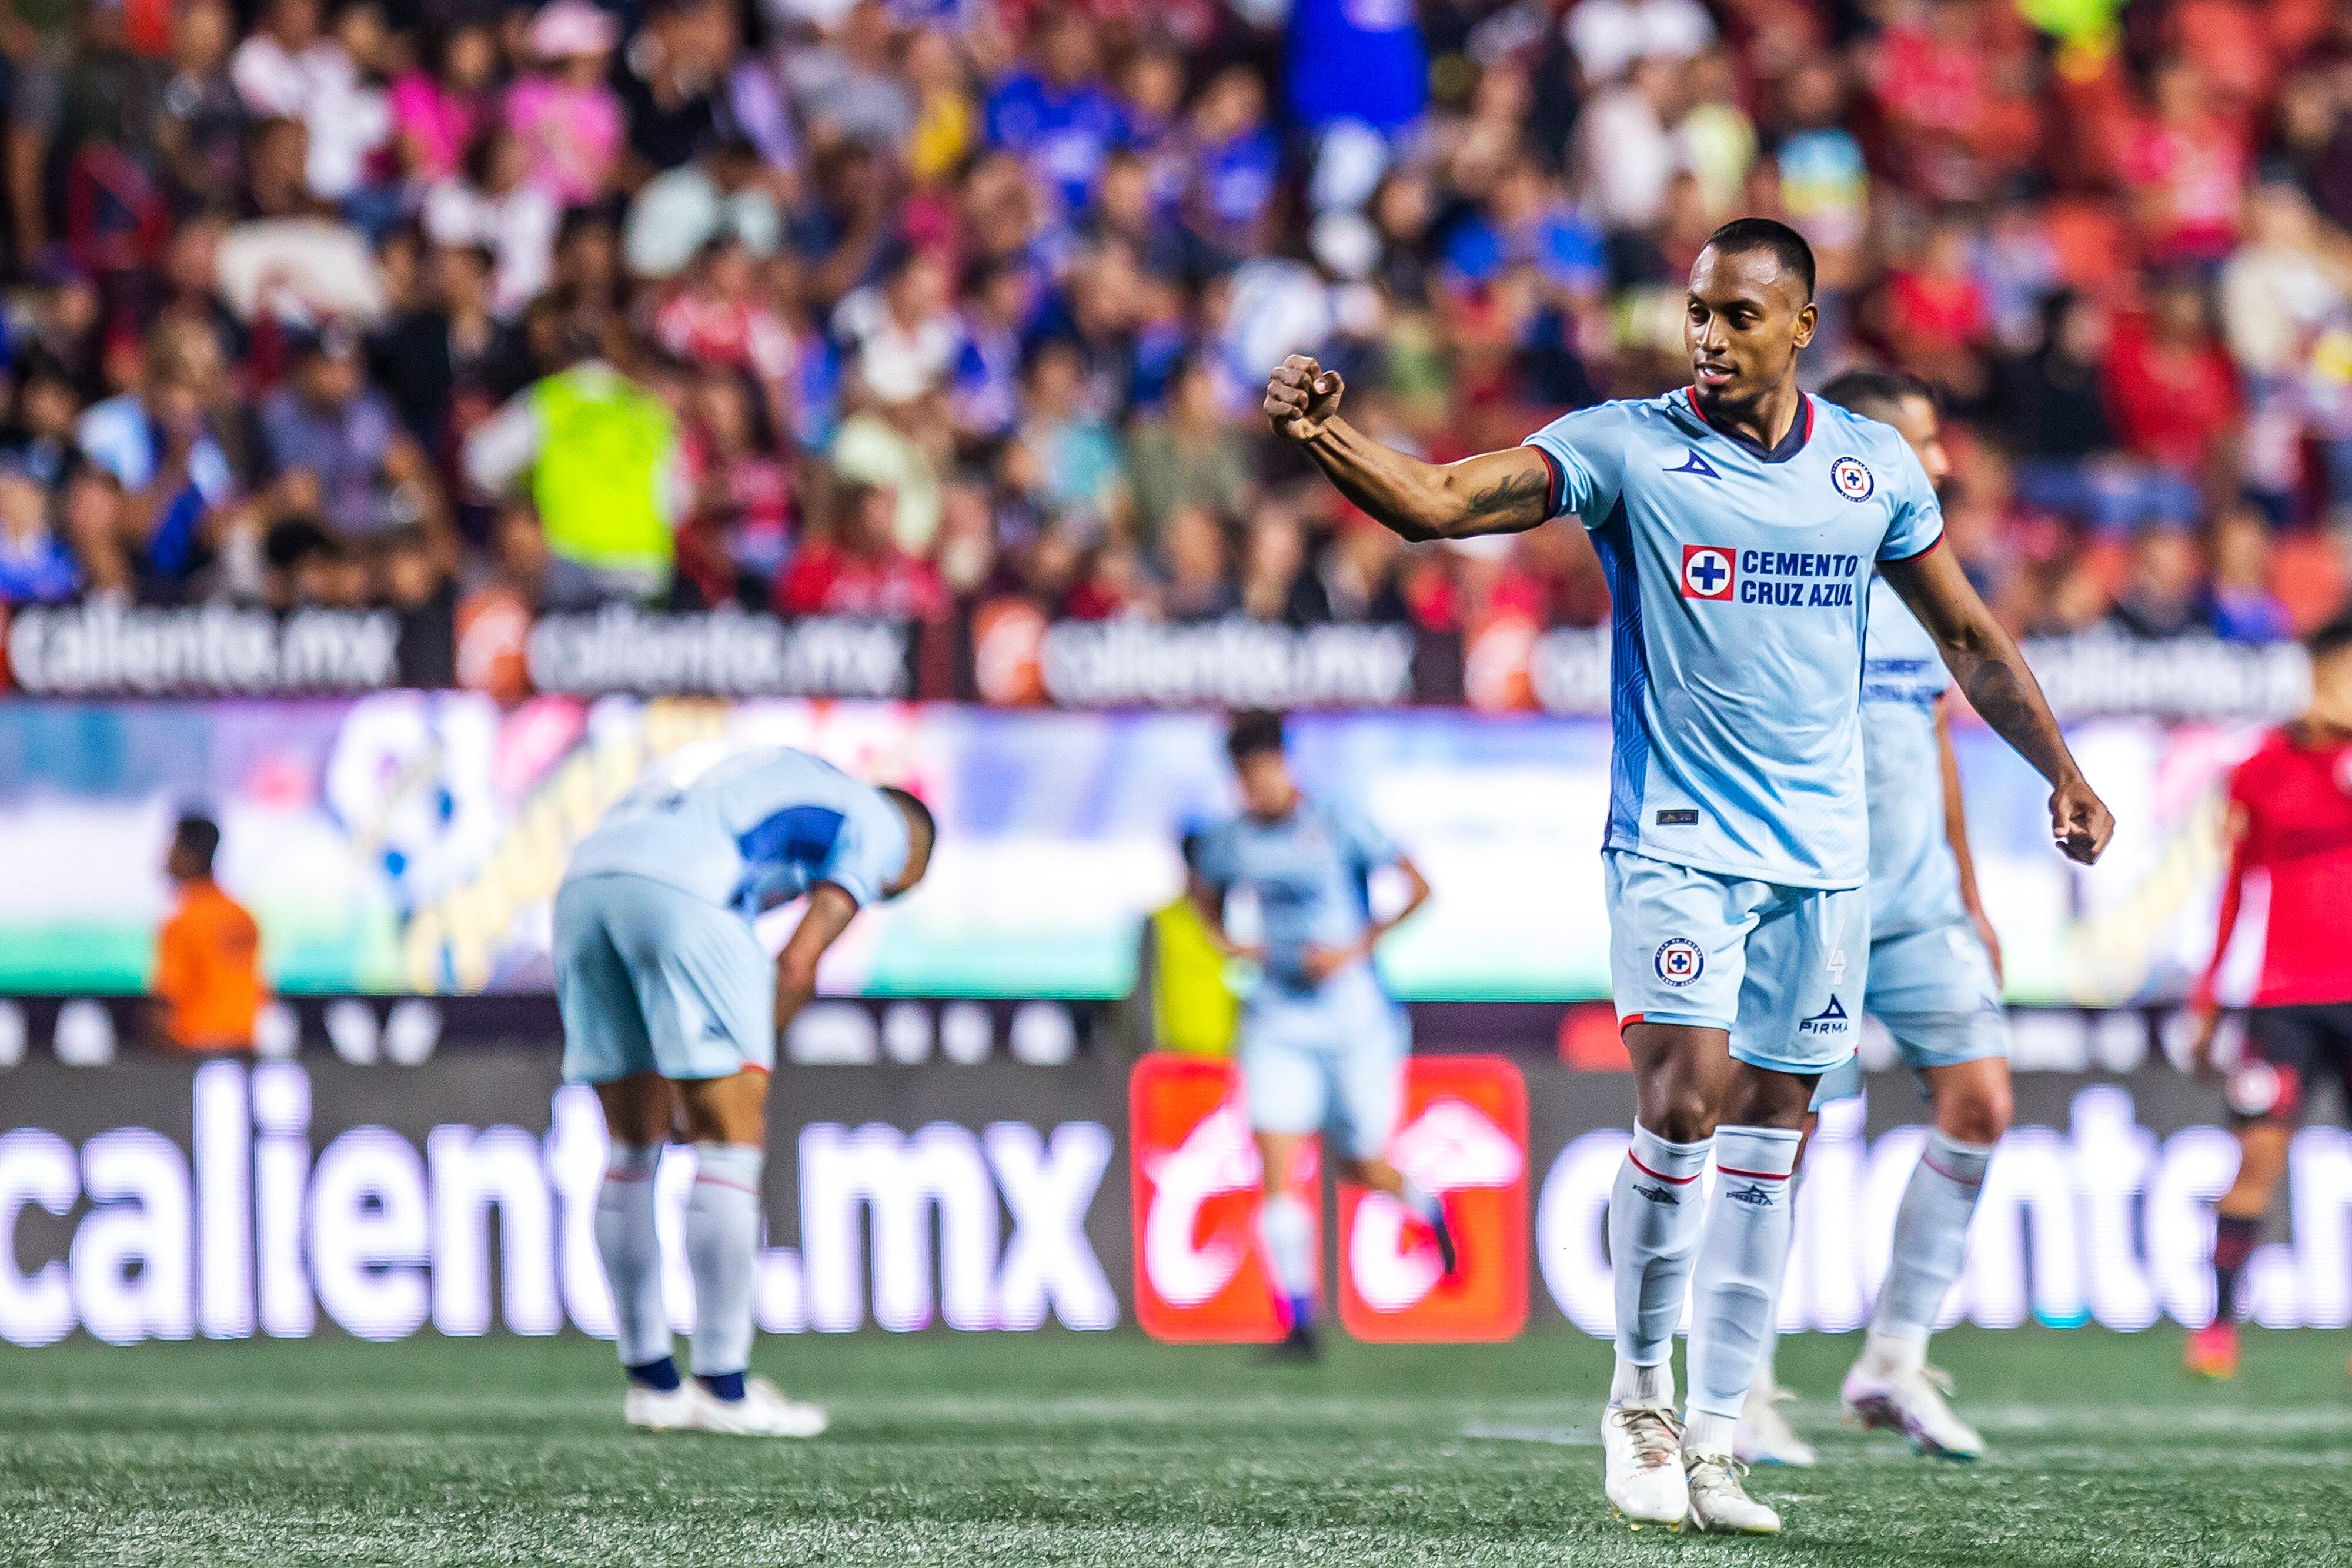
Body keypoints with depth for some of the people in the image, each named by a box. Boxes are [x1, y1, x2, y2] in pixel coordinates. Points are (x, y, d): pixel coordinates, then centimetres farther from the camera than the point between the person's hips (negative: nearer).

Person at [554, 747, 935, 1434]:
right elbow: (797, 965, 3)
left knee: (636, 1140, 15)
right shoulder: (881, 828, 17)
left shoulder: (784, 770, 38)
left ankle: (651, 1380, 19)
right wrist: (743, 1075, 12)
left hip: (584, 880, 7)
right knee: (730, 1138, 1)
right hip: (680, 892, -7)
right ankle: (722, 1388, 0)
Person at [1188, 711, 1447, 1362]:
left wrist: (1356, 948, -18)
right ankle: (1298, 1325, -9)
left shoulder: (1339, 826, -10)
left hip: (1357, 1020, -3)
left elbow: (1418, 888, -10)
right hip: (1279, 1023, 3)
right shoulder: (1230, 840, 2)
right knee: (1276, 1169, -12)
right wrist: (1225, 940, 4)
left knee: (1366, 1170, 6)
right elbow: (1204, 889, 25)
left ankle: (1429, 1207, 44)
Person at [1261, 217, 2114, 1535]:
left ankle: (1713, 1446, 10)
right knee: (1682, 1107, -17)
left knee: (1769, 1143, 4)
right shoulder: (1629, 448, -6)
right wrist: (1322, 434, -35)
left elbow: (1968, 636, 18)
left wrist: (2062, 772, 14)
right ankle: (1640, 1392, 3)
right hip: (1679, 842, -4)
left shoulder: (1876, 467, 5)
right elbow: (1436, 500, -18)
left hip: (1822, 856, 4)